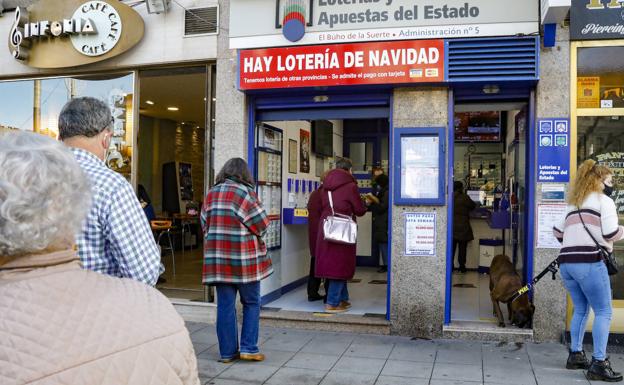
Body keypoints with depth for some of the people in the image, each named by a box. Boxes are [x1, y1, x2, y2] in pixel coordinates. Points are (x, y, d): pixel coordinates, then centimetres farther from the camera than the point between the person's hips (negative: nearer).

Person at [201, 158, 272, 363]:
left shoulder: (211, 195, 7)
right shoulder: (245, 193, -9)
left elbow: (205, 225, 12)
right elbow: (262, 224, -7)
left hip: (218, 258, 4)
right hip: (245, 258, -4)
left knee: (225, 305, 8)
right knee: (251, 303, 10)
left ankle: (227, 351, 14)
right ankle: (249, 348, 8)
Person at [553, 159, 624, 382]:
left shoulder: (574, 203, 23)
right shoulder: (604, 200, 3)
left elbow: (557, 232, 25)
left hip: (566, 263, 7)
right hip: (588, 262, -7)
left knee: (581, 309, 20)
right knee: (603, 312, 0)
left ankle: (575, 355, 23)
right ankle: (599, 364, -4)